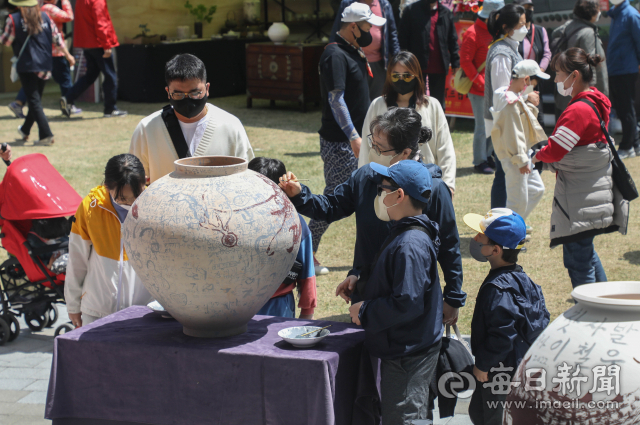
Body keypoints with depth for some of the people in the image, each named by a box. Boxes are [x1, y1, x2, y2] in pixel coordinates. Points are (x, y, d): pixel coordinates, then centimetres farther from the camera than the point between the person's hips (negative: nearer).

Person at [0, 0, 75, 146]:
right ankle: (25, 131, 35)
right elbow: (56, 37, 7)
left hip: (26, 66, -5)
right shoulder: (44, 16, 3)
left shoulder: (13, 19, -9)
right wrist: (67, 55, 18)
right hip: (45, 65, 5)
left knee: (34, 101, -2)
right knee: (36, 99, 18)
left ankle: (46, 135, -13)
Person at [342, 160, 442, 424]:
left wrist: (365, 312, -17)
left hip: (407, 356, -11)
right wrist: (359, 280, 12)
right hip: (401, 349, 11)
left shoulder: (410, 245, -26)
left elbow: (407, 303, -29)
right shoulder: (404, 234, 9)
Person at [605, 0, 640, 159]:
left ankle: (627, 147, 4)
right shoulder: (615, 14, 13)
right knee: (620, 108, 12)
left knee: (626, 110, -2)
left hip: (626, 70, -9)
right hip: (614, 70, 9)